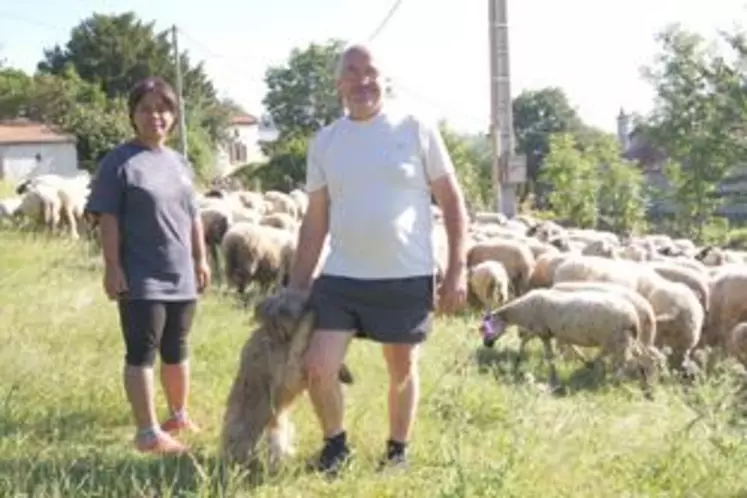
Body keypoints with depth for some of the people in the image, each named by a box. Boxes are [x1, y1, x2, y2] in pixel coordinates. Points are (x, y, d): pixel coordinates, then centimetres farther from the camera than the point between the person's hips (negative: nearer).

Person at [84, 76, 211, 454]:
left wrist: (200, 260, 16)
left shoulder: (179, 163, 13)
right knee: (142, 354, -4)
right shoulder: (119, 162, -8)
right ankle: (148, 432, 0)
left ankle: (179, 415, 31)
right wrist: (112, 266, -16)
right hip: (141, 279, -6)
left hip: (181, 277, 7)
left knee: (176, 350, 17)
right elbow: (108, 218, -11)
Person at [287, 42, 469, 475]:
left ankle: (399, 450, 33)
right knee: (318, 367, -4)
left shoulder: (416, 129, -3)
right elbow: (315, 220, 12)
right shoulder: (324, 141, 6)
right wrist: (297, 285, 10)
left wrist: (458, 269, -7)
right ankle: (336, 442, 22)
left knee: (403, 369, 12)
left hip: (407, 277, -2)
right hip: (340, 277, 2)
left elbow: (452, 200, -1)